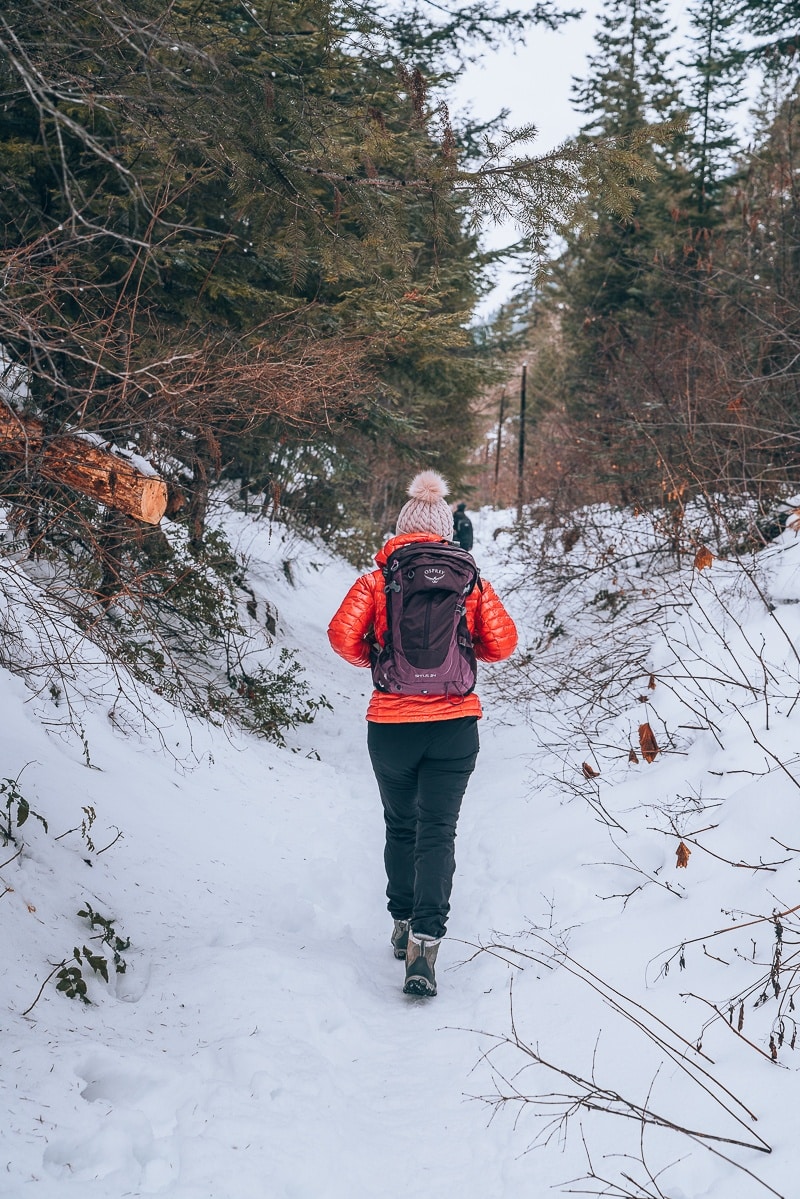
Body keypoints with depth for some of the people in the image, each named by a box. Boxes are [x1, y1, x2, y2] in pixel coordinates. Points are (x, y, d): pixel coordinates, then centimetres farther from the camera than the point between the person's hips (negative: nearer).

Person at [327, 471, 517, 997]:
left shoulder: (378, 580, -2)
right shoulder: (471, 581, 2)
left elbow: (343, 635, -11)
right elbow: (503, 644, 0)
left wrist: (373, 659, 9)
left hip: (391, 725, 0)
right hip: (455, 723, 0)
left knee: (400, 827, 19)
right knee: (437, 833, 1)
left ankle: (403, 923, 31)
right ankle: (425, 939, -13)